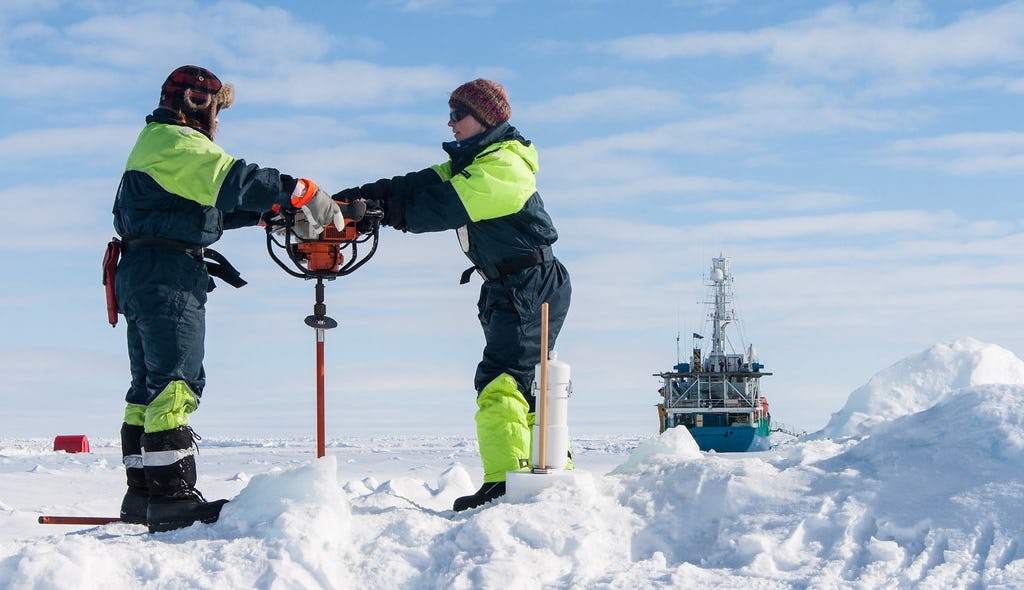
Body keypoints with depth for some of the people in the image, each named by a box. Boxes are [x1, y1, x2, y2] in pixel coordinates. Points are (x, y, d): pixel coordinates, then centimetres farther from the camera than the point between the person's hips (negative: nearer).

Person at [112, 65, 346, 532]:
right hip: (169, 275, -11)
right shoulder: (178, 144, -9)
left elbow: (209, 207, 23)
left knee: (149, 385, 11)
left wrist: (270, 210, 14)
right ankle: (172, 496, -18)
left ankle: (143, 492, 13)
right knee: (176, 383, -14)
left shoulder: (156, 144, 24)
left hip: (140, 275, 11)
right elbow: (233, 180, -25)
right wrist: (301, 194, -25)